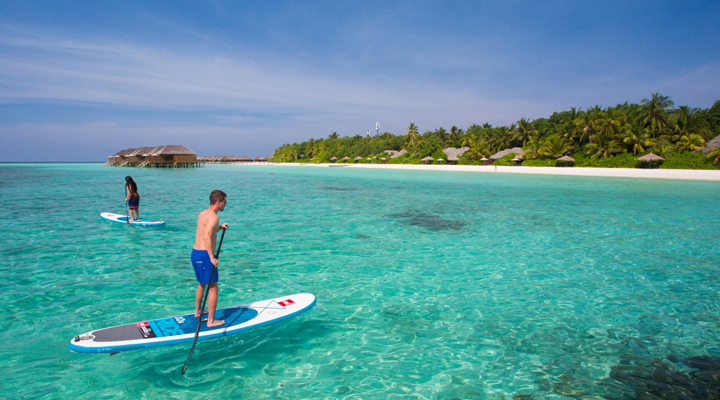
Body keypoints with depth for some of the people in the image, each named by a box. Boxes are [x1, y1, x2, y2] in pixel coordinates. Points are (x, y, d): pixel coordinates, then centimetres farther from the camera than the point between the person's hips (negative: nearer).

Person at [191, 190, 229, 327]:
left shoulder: (203, 213, 12)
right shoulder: (213, 217, -17)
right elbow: (207, 237, -30)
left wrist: (219, 228, 13)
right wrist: (212, 257, -29)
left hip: (195, 253, 10)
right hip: (204, 255, -10)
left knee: (202, 284, 26)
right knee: (213, 288, 0)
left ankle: (198, 311, 42)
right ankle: (211, 321, 5)